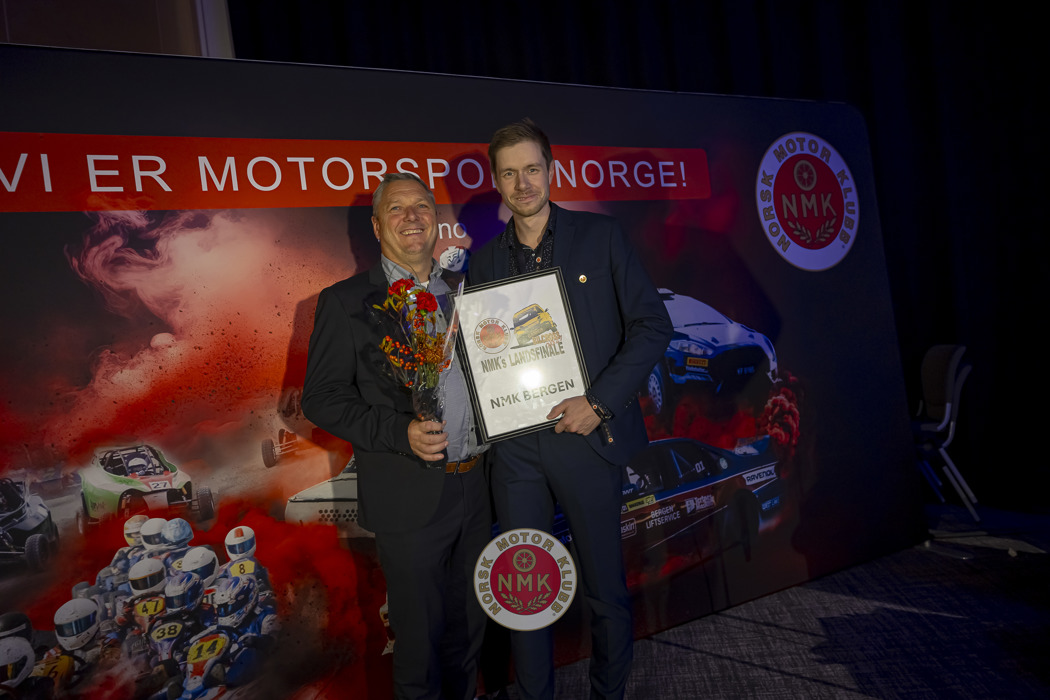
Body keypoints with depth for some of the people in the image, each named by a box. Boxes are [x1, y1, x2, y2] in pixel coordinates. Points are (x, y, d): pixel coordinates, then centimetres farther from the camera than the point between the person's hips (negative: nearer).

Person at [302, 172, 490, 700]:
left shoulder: (464, 290, 10)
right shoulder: (345, 302, -5)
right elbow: (322, 399, -8)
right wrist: (401, 433, -21)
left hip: (474, 486, 5)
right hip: (410, 497, -5)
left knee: (468, 626, 22)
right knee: (419, 637, 11)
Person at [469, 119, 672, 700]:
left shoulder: (601, 237, 2)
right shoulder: (485, 260, 11)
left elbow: (652, 325, -3)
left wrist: (599, 402, -13)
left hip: (587, 437, -2)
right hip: (515, 448, 3)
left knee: (606, 592, 10)